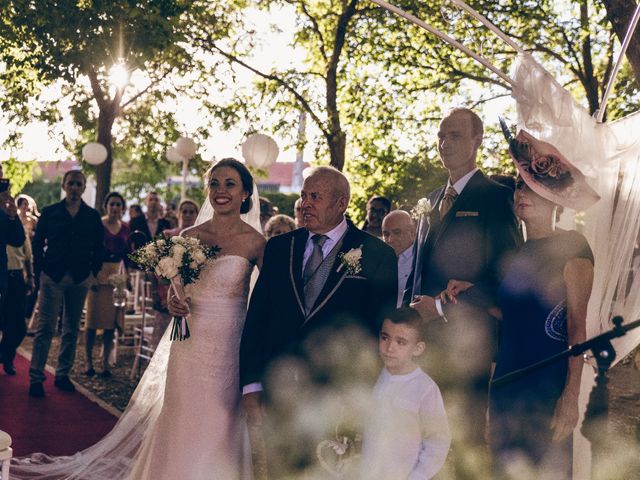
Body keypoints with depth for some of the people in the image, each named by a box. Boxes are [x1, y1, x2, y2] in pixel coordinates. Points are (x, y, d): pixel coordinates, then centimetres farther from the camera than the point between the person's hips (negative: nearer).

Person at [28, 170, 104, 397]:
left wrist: (94, 272, 3)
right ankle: (36, 377, -1)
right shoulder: (50, 212, 5)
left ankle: (63, 374, 17)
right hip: (53, 276, -2)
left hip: (80, 279, 2)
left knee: (72, 329, 8)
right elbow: (38, 242, 6)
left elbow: (98, 247, 10)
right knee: (45, 328, -5)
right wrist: (39, 270, 0)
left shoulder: (92, 216, 8)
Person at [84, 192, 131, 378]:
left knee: (111, 322, 4)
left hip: (117, 277, 4)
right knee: (92, 320, 2)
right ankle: (89, 362, 12)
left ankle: (105, 363, 12)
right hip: (97, 275, -3)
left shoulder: (125, 228, 8)